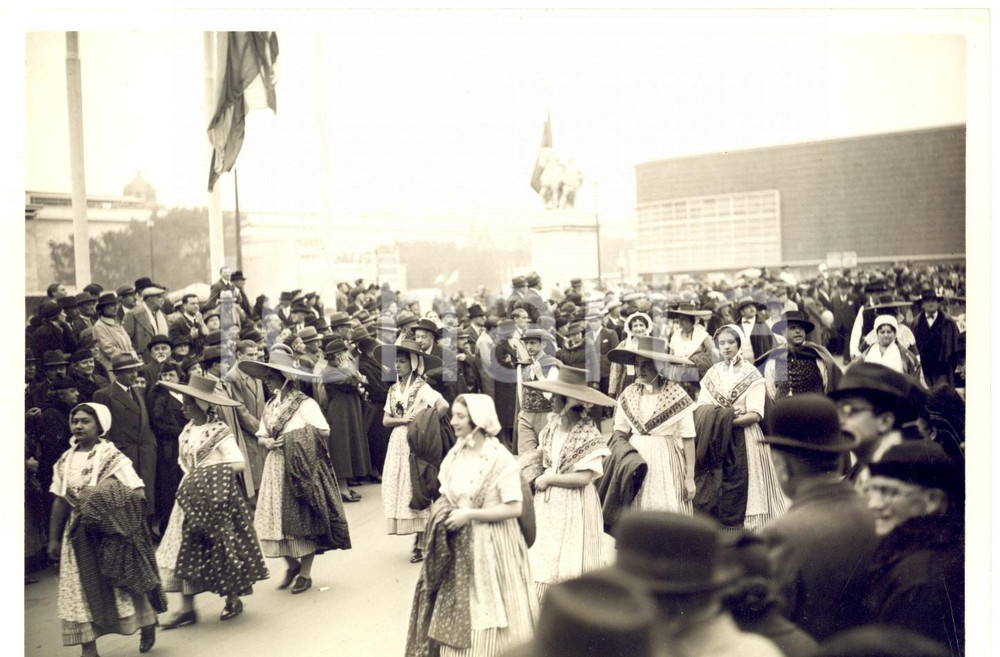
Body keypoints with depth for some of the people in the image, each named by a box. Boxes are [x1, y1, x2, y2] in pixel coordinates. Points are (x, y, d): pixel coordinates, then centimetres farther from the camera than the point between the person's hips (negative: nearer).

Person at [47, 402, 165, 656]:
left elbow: (137, 494, -13)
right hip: (79, 534, 4)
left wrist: (106, 503, -23)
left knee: (123, 582, 6)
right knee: (82, 588, 4)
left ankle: (147, 624, 29)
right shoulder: (65, 461, 5)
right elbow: (60, 501, 6)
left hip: (110, 532, -4)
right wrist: (54, 539, 5)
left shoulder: (113, 457, -8)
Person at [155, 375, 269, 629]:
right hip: (191, 496, 6)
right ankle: (187, 608, 11)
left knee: (222, 547, 6)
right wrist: (189, 478, -4)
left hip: (215, 497, -6)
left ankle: (234, 600, 24)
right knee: (186, 550, 4)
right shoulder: (188, 429, 5)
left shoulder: (219, 432, -15)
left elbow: (239, 463, -23)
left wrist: (206, 474, -20)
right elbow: (184, 461, 15)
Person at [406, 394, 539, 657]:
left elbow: (514, 508, -19)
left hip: (490, 544, -6)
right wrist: (441, 510, -6)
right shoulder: (454, 455, 4)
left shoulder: (501, 459, -15)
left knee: (487, 612, 3)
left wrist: (470, 514, -19)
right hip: (458, 544, 6)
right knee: (457, 611, 13)